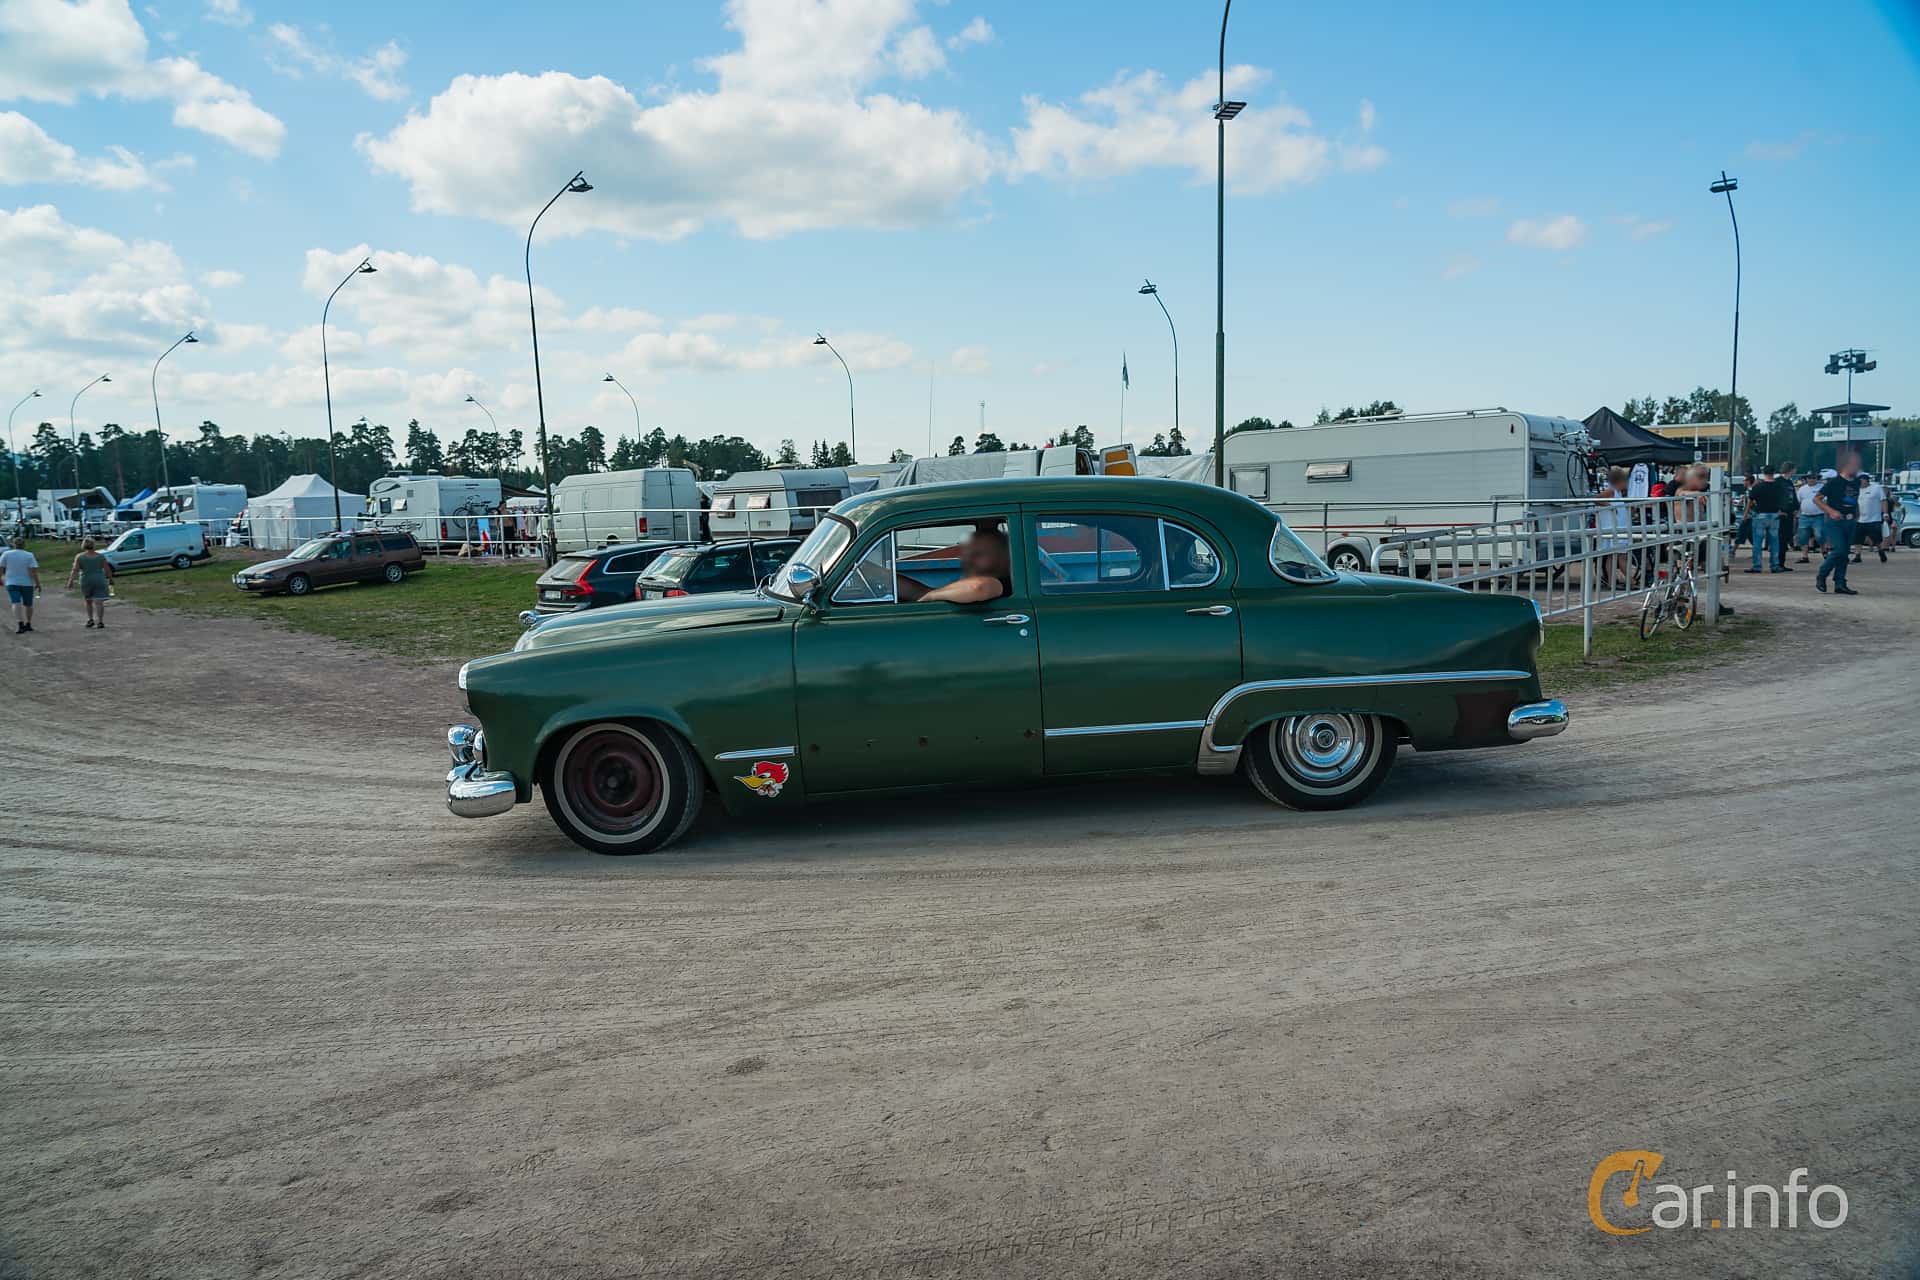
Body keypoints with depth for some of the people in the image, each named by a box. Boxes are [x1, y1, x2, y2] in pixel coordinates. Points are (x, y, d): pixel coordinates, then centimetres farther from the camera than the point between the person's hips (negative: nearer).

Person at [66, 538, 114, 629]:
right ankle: (100, 621, -9)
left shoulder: (79, 557, -2)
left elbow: (75, 570, -8)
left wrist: (71, 581, -8)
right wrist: (110, 580, 13)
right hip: (99, 581, 0)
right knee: (99, 602, -1)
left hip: (86, 581, 0)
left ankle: (90, 619, 12)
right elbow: (108, 570, 2)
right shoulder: (100, 556, 2)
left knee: (88, 600, 18)